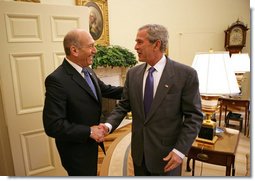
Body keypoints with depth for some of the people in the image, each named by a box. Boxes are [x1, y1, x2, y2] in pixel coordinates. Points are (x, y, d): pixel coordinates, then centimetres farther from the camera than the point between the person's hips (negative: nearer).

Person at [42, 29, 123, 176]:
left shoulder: (88, 71, -2)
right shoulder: (57, 80, -27)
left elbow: (106, 90, 9)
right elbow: (53, 125, -29)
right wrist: (89, 131, -25)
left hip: (90, 143, 7)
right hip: (76, 150, -7)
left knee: (92, 173, 28)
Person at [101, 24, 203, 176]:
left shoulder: (186, 74, -13)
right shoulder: (133, 73, 0)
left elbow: (194, 116, -11)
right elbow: (124, 106, 4)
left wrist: (180, 150, -15)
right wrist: (109, 125, -12)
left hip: (166, 154, -3)